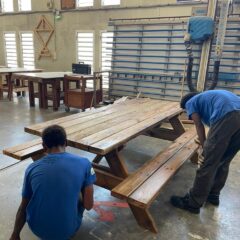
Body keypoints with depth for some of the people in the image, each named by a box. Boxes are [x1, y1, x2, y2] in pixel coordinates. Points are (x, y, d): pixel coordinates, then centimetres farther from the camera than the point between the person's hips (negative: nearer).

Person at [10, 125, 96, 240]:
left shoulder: (32, 168, -8)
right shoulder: (83, 163, -15)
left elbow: (23, 207, 4)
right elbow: (88, 206, -10)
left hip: (37, 229, 2)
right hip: (68, 231, -1)